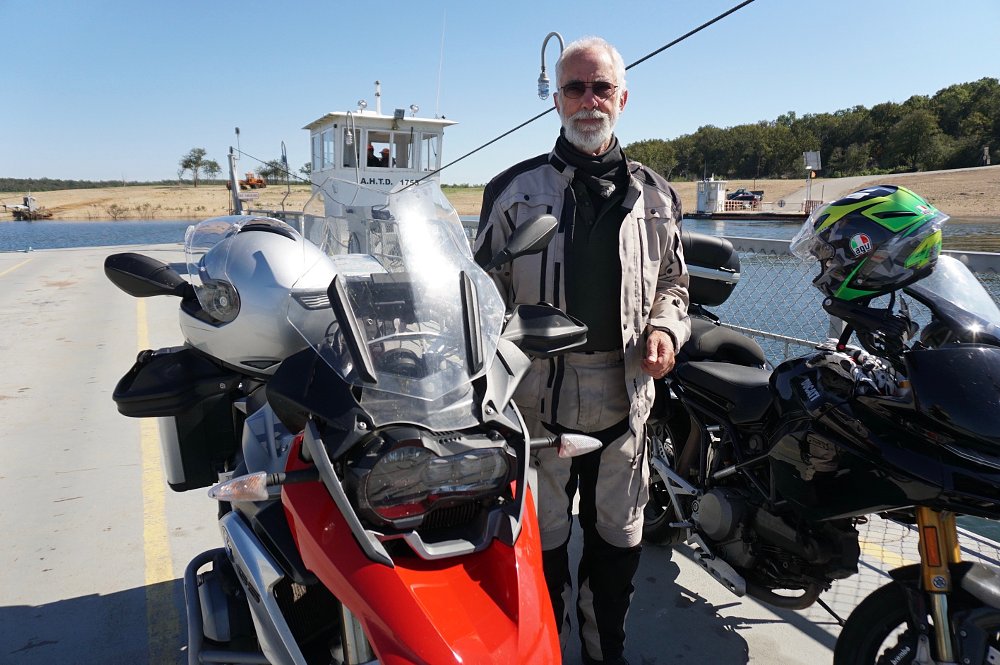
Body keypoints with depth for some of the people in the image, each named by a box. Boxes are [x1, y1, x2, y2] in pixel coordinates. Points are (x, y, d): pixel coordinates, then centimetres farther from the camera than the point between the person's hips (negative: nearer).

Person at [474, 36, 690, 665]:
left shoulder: (655, 195, 9)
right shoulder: (516, 189, 2)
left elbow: (672, 282, 18)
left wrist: (666, 329, -2)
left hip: (625, 394, 3)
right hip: (538, 393, -2)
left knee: (619, 538, 16)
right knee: (543, 541, 10)